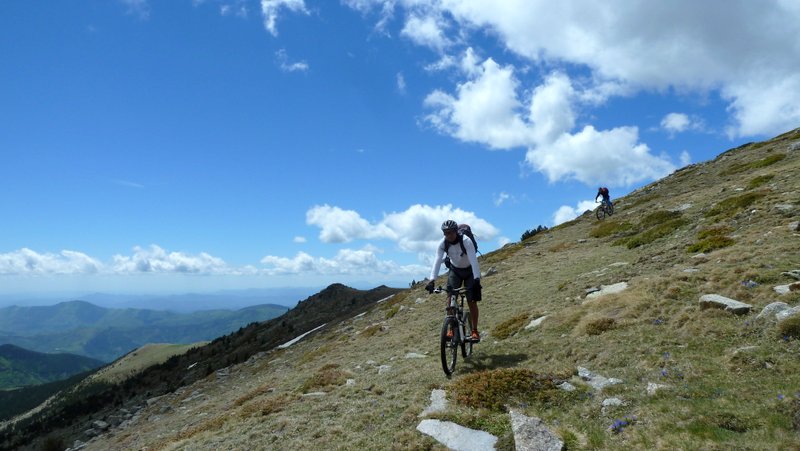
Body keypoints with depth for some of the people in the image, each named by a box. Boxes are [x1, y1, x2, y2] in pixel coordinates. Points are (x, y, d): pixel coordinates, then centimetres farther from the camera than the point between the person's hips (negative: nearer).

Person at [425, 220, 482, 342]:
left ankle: (474, 331, 5)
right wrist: (432, 281, -40)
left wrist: (477, 279, -49)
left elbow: (473, 260, -39)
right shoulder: (443, 243, -21)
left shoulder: (466, 241, -31)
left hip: (469, 270, -3)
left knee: (472, 301, -6)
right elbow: (437, 261, -28)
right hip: (455, 270, 3)